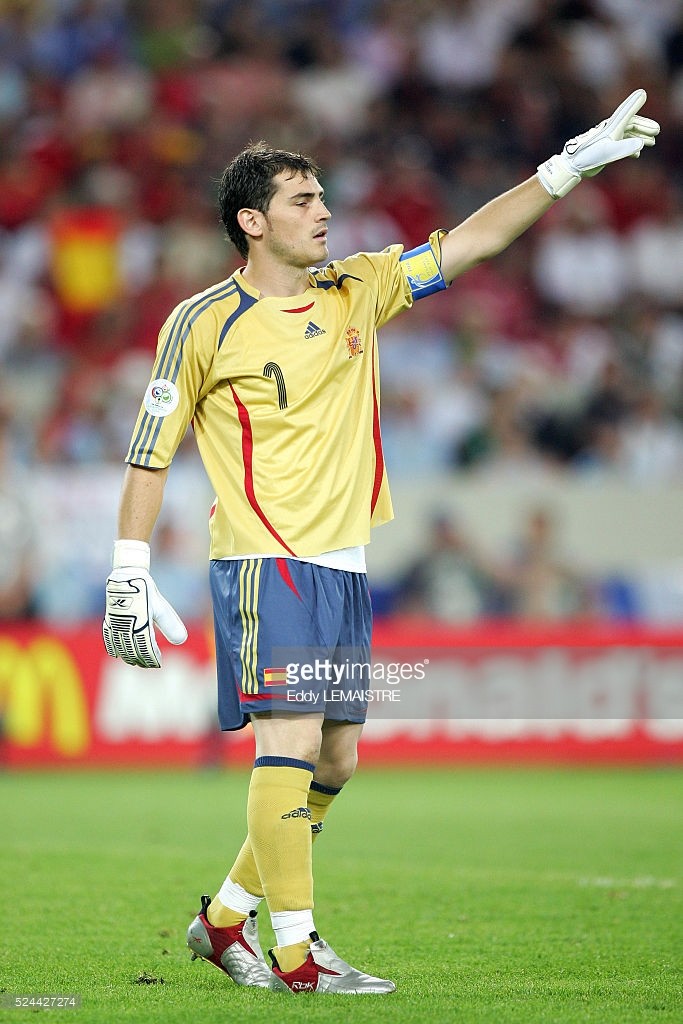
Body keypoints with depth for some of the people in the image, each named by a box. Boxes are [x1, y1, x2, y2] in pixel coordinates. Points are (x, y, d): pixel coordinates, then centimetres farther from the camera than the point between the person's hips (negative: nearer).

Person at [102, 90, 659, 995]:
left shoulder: (356, 291, 10)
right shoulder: (205, 323, -5)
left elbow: (468, 243, 11)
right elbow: (150, 453, -1)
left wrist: (568, 169, 3)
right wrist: (130, 576, -5)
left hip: (343, 564, 7)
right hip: (265, 562, -7)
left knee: (334, 760, 8)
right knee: (291, 743, -14)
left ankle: (227, 917, 22)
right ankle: (296, 953, -10)